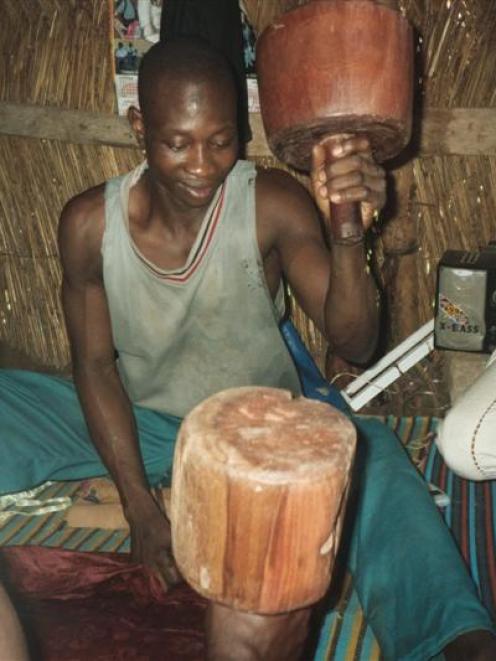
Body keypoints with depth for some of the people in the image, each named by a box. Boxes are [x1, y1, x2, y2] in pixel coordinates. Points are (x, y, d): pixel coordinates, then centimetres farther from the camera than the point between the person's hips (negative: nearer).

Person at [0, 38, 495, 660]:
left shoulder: (274, 205, -21)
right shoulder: (89, 223, -16)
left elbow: (354, 344, -24)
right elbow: (95, 364, -8)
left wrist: (347, 237, -45)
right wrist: (139, 507, -14)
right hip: (137, 422, 2)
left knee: (368, 452, -30)